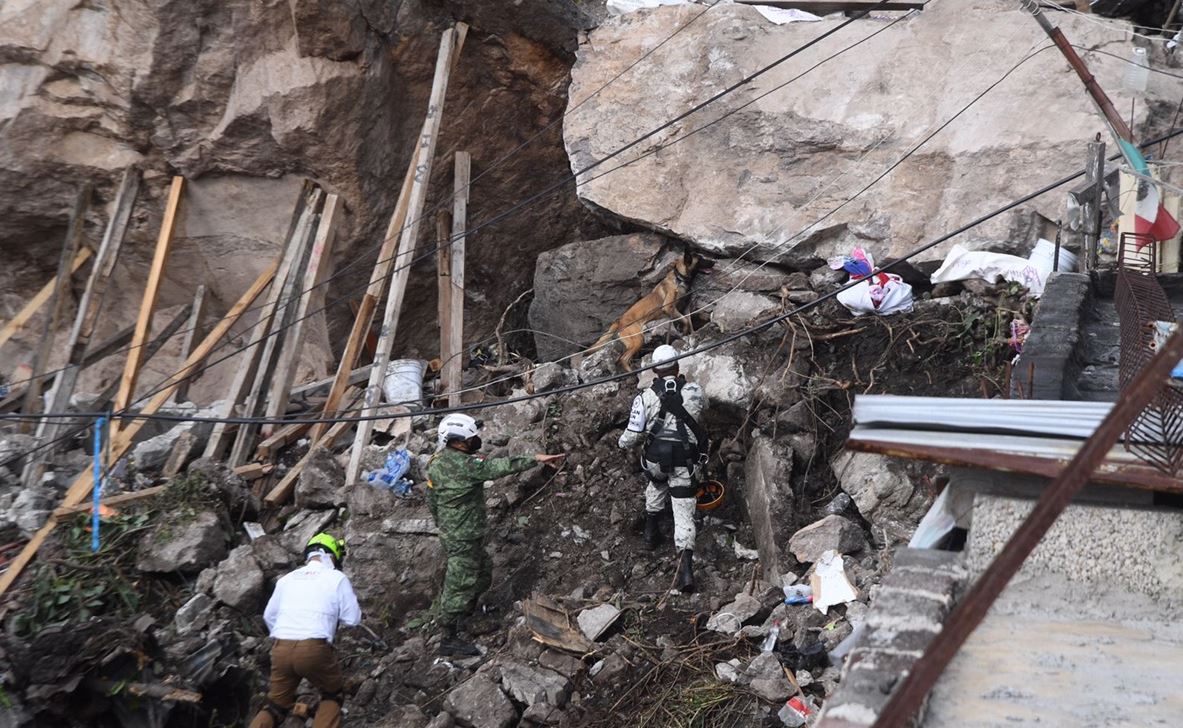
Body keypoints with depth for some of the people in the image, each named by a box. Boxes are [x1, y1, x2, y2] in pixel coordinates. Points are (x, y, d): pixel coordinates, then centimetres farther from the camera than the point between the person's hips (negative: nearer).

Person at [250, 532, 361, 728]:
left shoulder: (286, 579, 17)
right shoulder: (337, 578, 4)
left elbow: (269, 616, 26)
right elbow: (353, 619, 5)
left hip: (280, 651, 4)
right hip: (315, 650, -3)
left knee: (276, 705, 21)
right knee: (332, 695, 22)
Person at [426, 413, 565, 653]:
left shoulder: (437, 462, 4)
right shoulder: (462, 464, -26)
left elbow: (432, 500, 13)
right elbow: (497, 467, -32)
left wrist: (442, 524, 26)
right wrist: (535, 459, -33)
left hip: (450, 532, 10)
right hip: (463, 538, -10)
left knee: (482, 573, 24)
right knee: (460, 584, 2)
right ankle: (448, 638, 12)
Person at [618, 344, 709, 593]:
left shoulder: (646, 397, -9)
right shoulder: (694, 391, -3)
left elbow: (634, 435, -9)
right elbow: (703, 405, 23)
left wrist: (623, 443, 15)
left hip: (655, 458, 1)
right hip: (685, 462, -1)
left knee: (657, 483, 37)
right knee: (684, 513, 0)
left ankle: (651, 529, 41)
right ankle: (686, 565, -16)